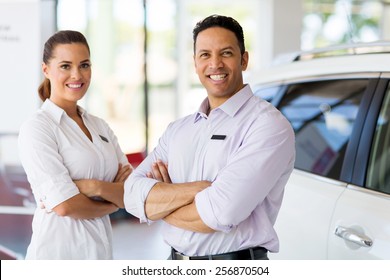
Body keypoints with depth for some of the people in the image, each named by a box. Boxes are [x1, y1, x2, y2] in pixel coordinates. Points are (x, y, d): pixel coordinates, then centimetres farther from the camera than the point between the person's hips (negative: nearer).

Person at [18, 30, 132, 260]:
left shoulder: (100, 126, 7)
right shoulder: (37, 128, -12)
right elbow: (65, 206, -19)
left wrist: (97, 187, -18)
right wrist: (115, 201, -5)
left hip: (102, 248, 6)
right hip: (60, 251, -6)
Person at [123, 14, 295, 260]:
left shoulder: (268, 124, -14)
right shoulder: (177, 130, 5)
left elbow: (221, 213, -24)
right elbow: (133, 196, -6)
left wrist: (160, 202, -8)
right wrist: (200, 188, -21)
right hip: (176, 264, 5)